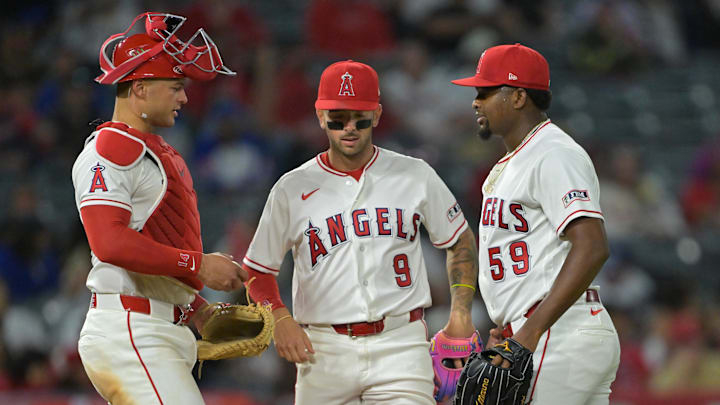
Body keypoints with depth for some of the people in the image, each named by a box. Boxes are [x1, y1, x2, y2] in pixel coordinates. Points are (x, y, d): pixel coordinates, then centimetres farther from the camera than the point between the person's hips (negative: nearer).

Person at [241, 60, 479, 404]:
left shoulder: (416, 176, 7)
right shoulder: (291, 190, 5)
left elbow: (461, 242, 17)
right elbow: (256, 270, 11)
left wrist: (460, 312, 3)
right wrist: (280, 319, -7)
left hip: (400, 346, -1)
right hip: (324, 350, 1)